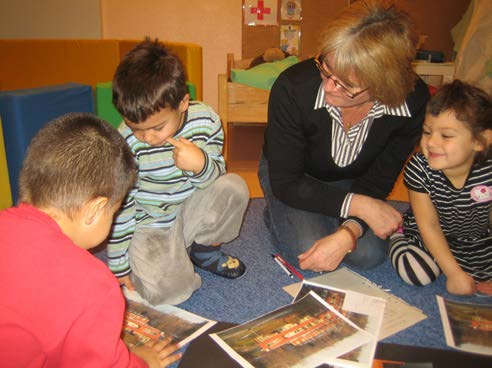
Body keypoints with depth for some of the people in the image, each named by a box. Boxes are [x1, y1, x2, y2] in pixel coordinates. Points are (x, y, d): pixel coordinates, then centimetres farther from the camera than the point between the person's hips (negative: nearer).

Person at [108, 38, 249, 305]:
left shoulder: (205, 120, -15)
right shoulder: (126, 143, -20)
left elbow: (216, 177, -6)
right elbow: (120, 207, -12)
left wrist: (202, 165, -32)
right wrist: (119, 267, -4)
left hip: (192, 213, 3)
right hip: (150, 226, -2)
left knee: (234, 187, -24)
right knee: (166, 291, -25)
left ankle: (204, 249, 3)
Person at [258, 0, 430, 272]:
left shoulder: (414, 102, -26)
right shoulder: (293, 88, -34)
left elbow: (378, 181, -16)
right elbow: (286, 183, -26)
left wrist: (347, 234, -33)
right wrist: (359, 205, -32)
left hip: (351, 181, 3)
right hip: (292, 174, -2)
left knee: (369, 255, -15)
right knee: (307, 252, -21)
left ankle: (325, 221, 17)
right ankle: (276, 213, 12)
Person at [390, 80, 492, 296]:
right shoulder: (419, 169, -26)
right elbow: (429, 226, -18)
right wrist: (455, 274, -18)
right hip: (425, 236, -2)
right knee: (417, 274, -24)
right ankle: (397, 240, 7)